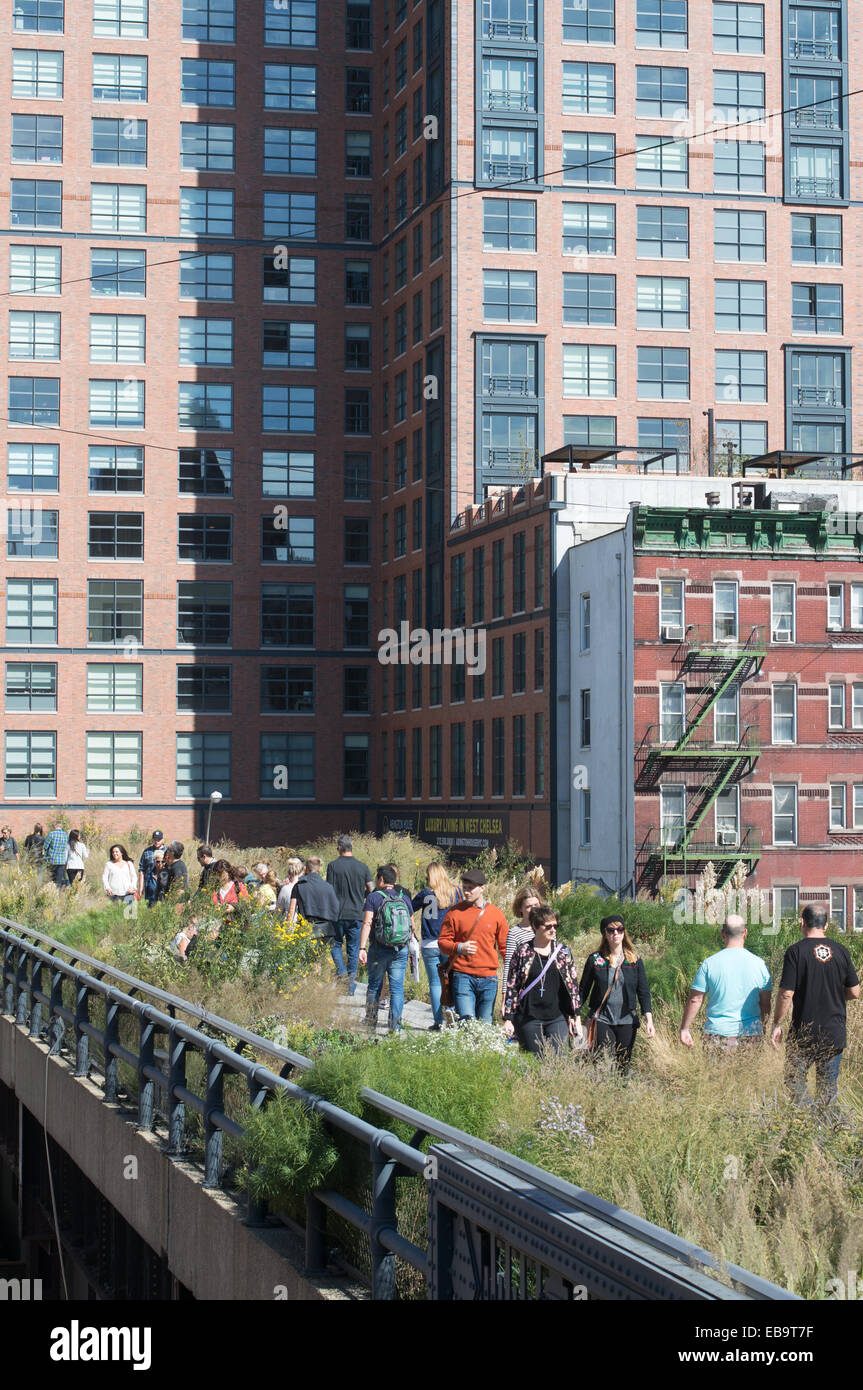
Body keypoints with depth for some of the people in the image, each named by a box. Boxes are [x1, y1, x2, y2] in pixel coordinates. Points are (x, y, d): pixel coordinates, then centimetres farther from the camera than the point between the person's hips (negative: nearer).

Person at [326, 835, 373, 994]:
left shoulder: (333, 866, -5)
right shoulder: (362, 867, 1)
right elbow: (371, 889, 3)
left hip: (338, 914, -2)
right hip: (357, 914, 2)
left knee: (336, 944, 17)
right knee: (353, 950, 9)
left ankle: (341, 971, -6)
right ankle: (351, 986, 10)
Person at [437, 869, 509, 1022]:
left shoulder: (495, 913, 9)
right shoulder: (455, 913, 4)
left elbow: (505, 946, 13)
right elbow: (442, 943, 4)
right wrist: (459, 948, -16)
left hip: (488, 978, 2)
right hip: (462, 976, -2)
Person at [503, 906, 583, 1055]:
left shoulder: (563, 951, 8)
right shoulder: (522, 952, 2)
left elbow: (573, 985, 12)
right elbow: (511, 987, 3)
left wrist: (576, 1016, 7)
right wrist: (507, 1019, -2)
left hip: (558, 1018, 1)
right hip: (528, 1019, -1)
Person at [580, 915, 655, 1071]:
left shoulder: (635, 961, 7)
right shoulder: (595, 959, 3)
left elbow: (643, 992, 5)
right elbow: (583, 990, 8)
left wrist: (649, 1019, -6)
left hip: (627, 1021, 2)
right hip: (602, 1019, -2)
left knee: (623, 1065, 3)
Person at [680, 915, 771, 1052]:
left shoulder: (709, 964, -5)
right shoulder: (759, 964, 2)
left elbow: (695, 1000, -1)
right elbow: (765, 1004, 10)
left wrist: (684, 1029, 9)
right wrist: (763, 1026, 25)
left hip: (718, 1032, -2)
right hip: (751, 1035, 2)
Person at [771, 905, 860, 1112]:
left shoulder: (796, 951, -10)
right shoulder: (841, 951, 1)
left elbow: (786, 994, -13)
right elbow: (854, 992, 6)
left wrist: (777, 1024, -2)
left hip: (804, 1033, -4)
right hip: (835, 1033, 4)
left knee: (794, 1081, 7)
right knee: (829, 1086, 13)